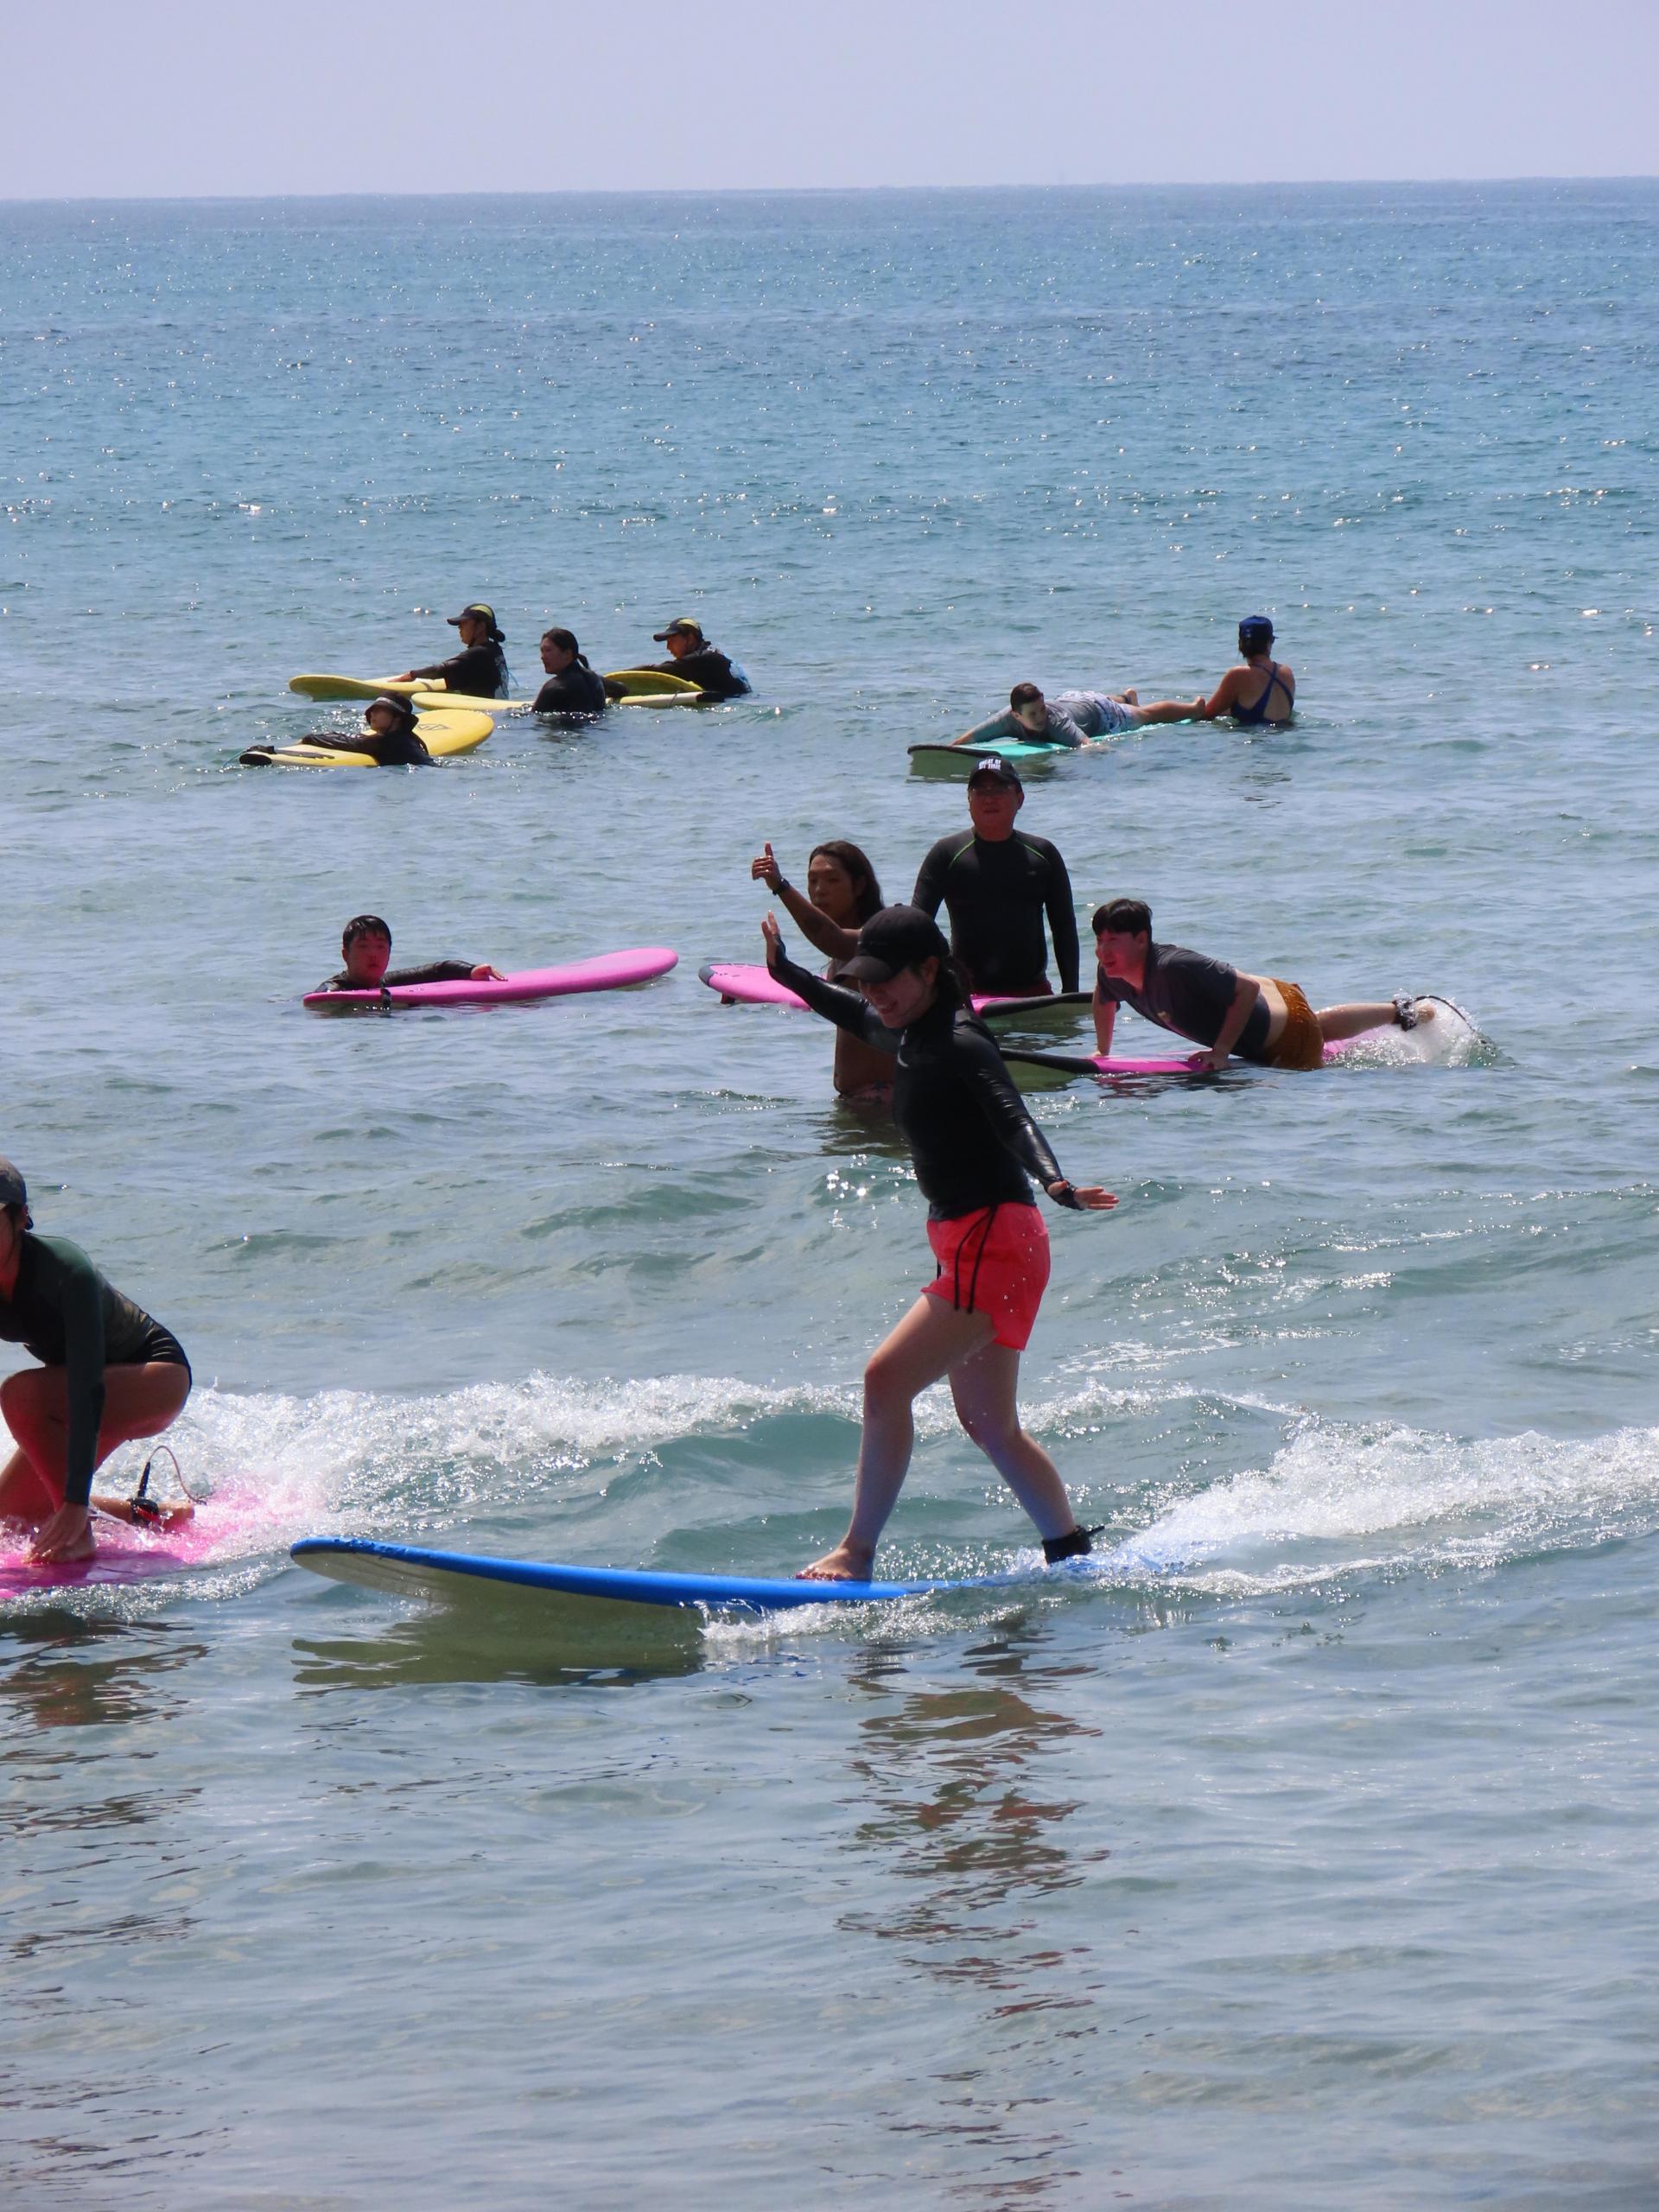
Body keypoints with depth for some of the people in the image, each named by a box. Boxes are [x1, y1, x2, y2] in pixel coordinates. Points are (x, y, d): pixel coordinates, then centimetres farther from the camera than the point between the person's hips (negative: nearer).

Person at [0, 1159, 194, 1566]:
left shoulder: (65, 1270, -33)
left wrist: (77, 1500, -44)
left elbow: (87, 1390, -38)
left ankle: (79, 1536, -25)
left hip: (156, 1379, -7)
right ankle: (155, 1517, 19)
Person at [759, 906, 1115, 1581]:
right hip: (967, 1245, 10)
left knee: (887, 1378, -16)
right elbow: (856, 1016, 35)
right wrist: (786, 973, 42)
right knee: (989, 1426, 16)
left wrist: (1055, 1184, -49)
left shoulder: (959, 1045, -16)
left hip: (995, 1242, -10)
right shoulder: (908, 1036, 11)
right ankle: (1074, 1557, 26)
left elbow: (1011, 1115, -32)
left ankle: (858, 1553, -10)